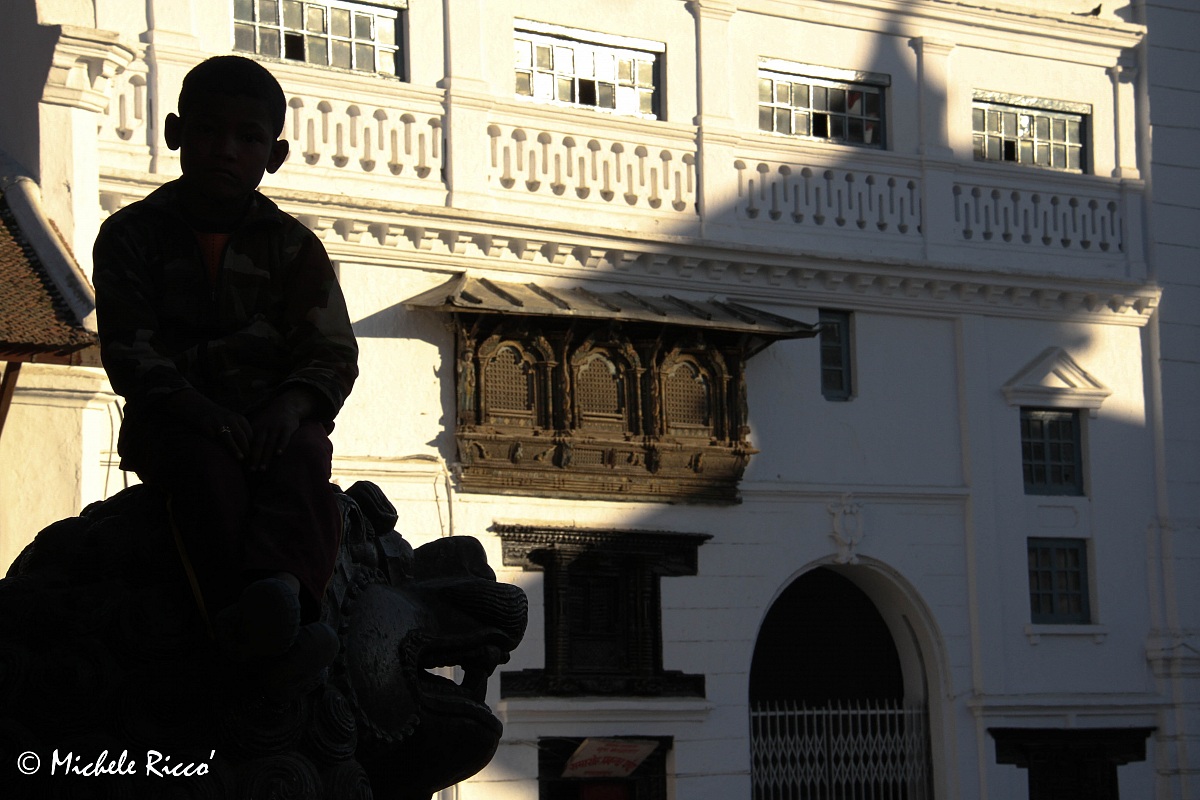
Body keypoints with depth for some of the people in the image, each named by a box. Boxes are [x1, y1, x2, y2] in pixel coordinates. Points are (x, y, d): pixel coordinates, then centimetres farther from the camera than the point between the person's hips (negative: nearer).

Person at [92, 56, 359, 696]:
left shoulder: (293, 246, 10)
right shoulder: (131, 235, 6)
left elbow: (331, 352, 1)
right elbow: (128, 350, -6)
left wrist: (290, 405, -23)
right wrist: (197, 407, -24)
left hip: (275, 417, 2)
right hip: (174, 419, -2)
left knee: (302, 456, -33)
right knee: (206, 463, -36)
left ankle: (279, 585, -63)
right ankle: (245, 625, -59)